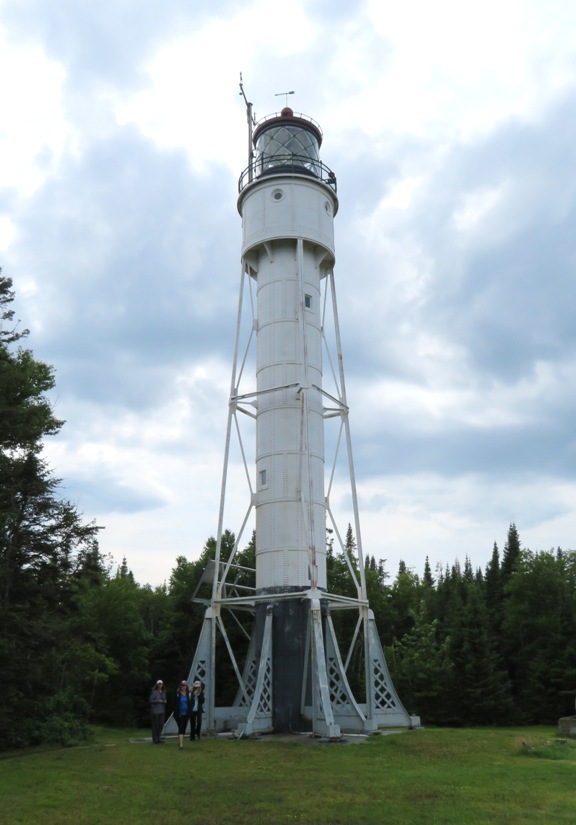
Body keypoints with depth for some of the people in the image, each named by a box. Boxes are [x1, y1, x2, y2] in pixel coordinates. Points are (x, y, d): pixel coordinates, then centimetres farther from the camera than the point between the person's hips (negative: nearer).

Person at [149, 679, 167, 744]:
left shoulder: (163, 692, 12)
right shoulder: (154, 692, -10)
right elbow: (151, 700, -11)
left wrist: (165, 701, 0)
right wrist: (158, 701, -21)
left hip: (162, 711, 7)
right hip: (155, 711, -7)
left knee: (161, 724, 7)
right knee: (155, 725, -3)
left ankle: (157, 738, 21)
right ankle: (155, 740, 6)